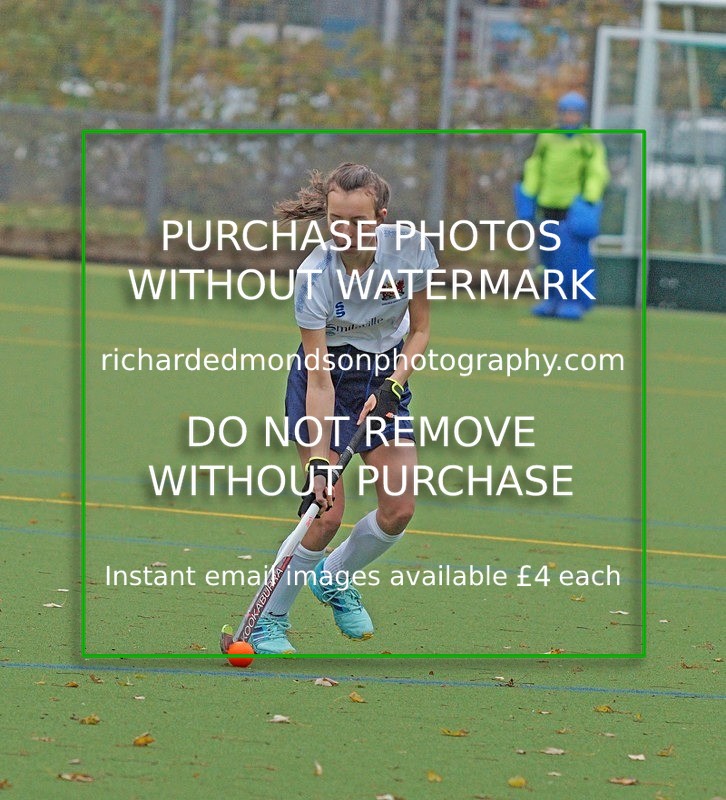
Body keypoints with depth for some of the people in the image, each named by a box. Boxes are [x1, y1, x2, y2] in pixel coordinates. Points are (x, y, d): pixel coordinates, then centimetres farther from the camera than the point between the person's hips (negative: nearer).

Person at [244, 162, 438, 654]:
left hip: (388, 374, 4)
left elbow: (420, 329, -4)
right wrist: (318, 462, -31)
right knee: (327, 512, -14)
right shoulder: (315, 275, -29)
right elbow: (320, 377, -27)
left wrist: (393, 388, -19)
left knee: (399, 510, -3)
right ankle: (270, 619, 4)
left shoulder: (410, 247, -21)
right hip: (328, 376, -4)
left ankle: (334, 578, 26)